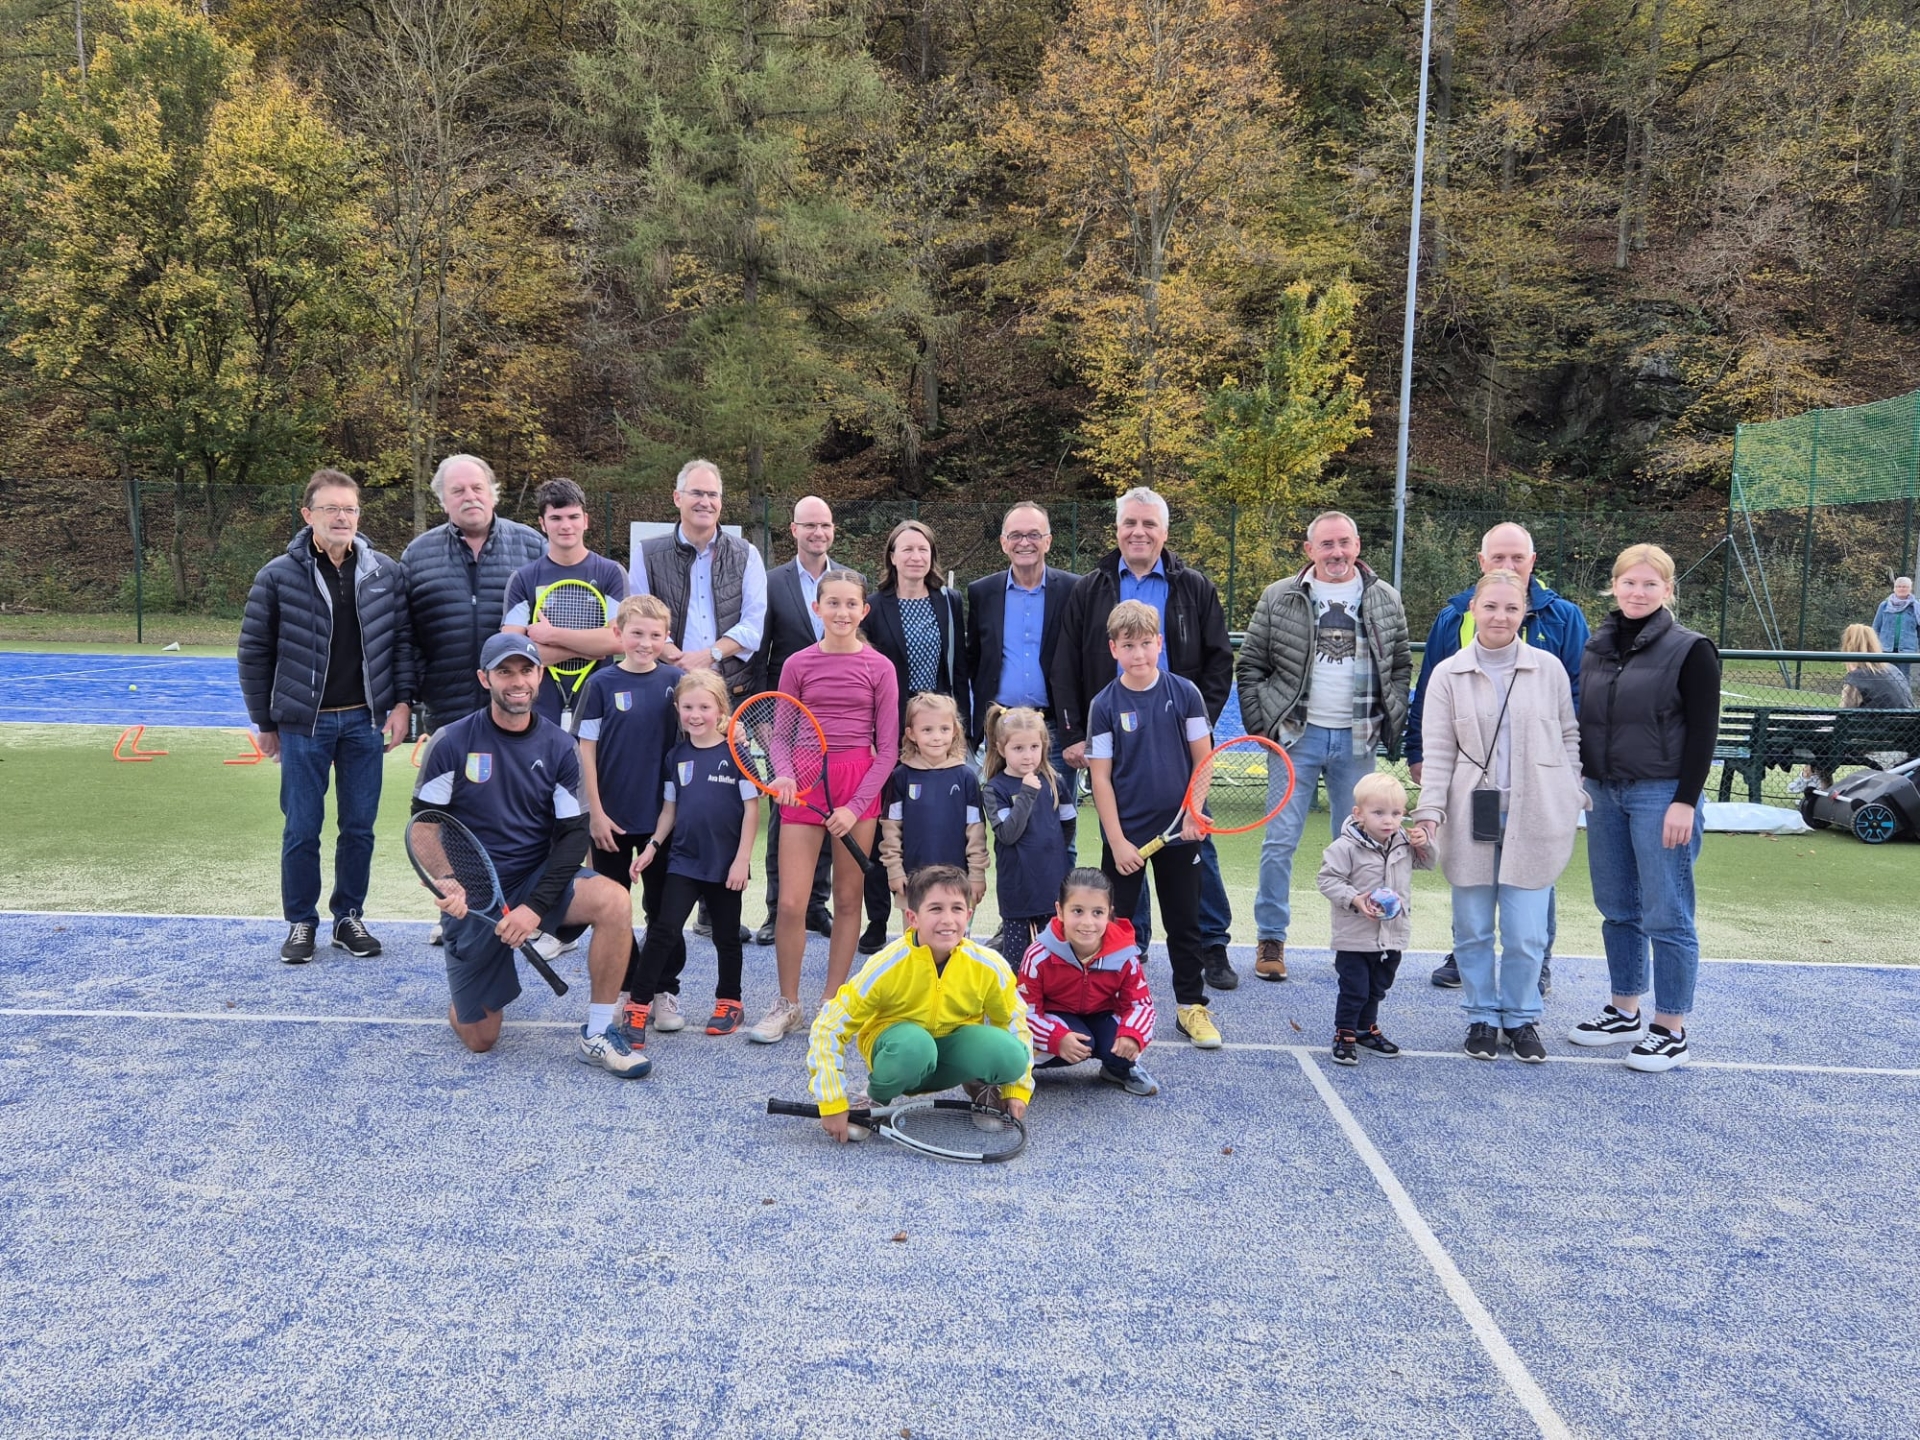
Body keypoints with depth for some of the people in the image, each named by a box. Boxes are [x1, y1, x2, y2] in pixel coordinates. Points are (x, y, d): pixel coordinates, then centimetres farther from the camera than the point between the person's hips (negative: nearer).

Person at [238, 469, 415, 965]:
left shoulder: (385, 572, 1)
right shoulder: (278, 576, -5)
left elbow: (403, 640, 8)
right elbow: (255, 653, 0)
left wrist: (402, 702, -1)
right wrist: (265, 723, 2)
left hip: (365, 720, 2)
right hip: (303, 723, -2)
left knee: (359, 827, 9)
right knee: (302, 830, 6)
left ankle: (349, 917, 23)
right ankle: (301, 923, 20)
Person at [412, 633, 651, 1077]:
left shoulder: (559, 747, -2)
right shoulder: (451, 743, -6)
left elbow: (573, 833, -6)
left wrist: (536, 906, -19)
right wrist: (447, 885, -20)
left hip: (538, 878, 1)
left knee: (614, 902, -31)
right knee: (479, 1040, 2)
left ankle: (598, 1035, -15)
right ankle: (463, 991, 41)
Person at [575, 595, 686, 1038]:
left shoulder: (675, 681, 0)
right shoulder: (602, 684, -4)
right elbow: (586, 751, -3)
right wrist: (596, 813, -7)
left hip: (662, 816, 1)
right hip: (612, 818, -1)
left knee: (663, 908, 8)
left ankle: (662, 991, 21)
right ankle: (627, 989, 23)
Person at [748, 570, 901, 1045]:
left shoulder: (879, 668, 1)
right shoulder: (798, 665, 4)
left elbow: (888, 748, 0)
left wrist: (857, 805, -9)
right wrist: (783, 774, -14)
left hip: (859, 786, 0)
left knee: (848, 899, 6)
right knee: (790, 903, -4)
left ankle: (832, 1004, 19)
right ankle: (787, 1005, 14)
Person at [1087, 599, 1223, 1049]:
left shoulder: (1184, 693, -4)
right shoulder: (1105, 705, -6)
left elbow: (1203, 758, 2)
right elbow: (1101, 777, -6)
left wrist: (1194, 812, -9)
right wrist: (1117, 840, -10)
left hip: (1179, 831, 1)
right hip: (1126, 835, -1)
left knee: (1184, 922, 11)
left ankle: (1192, 1006, 23)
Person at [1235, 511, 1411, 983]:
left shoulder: (1385, 600, 6)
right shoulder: (1279, 598, 1)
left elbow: (1402, 666, 13)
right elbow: (1250, 666, 5)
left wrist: (1390, 723, 2)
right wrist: (1261, 725, -3)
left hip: (1357, 741, 2)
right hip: (1298, 736, -1)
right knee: (1280, 841, -1)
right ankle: (1271, 939, 12)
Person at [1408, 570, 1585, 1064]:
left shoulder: (1549, 669, 3)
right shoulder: (1449, 674, 2)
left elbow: (1568, 738, 10)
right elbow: (1438, 752, 0)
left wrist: (1572, 800, 5)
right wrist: (1429, 813, -8)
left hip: (1533, 819, 0)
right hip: (1472, 819, 0)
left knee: (1525, 932, 2)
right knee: (1473, 928, 8)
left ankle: (1521, 1018, 21)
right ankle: (1482, 1017, 24)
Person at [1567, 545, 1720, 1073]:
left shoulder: (1690, 650, -6)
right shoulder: (1597, 647, 11)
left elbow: (1703, 731, -9)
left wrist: (1685, 801, -15)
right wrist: (1577, 785, 12)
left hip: (1661, 794, -6)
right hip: (1603, 792, 6)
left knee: (1666, 915, -1)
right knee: (1617, 910, 13)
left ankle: (1671, 1031, 8)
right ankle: (1624, 1013, 26)